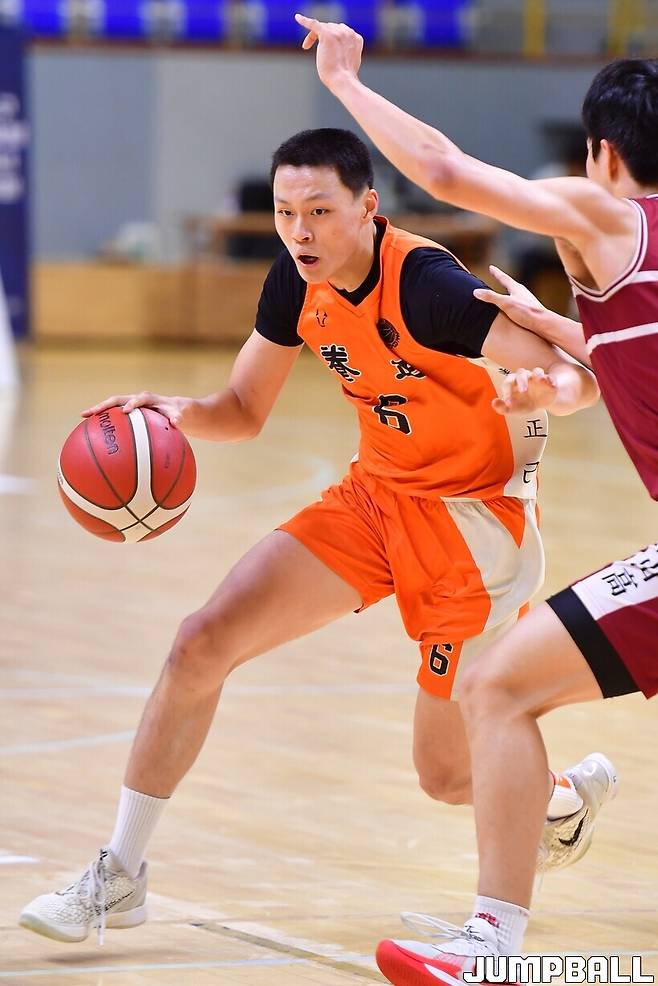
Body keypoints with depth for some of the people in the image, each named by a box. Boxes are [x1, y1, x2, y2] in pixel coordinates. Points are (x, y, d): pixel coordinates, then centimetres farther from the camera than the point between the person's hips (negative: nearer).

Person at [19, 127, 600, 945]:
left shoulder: (426, 286, -28)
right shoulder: (297, 285, -7)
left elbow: (580, 379, -32)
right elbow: (243, 410, 6)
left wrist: (542, 390, -56)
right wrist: (176, 414, -16)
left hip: (474, 511, -6)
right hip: (376, 493, 6)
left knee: (448, 773, -3)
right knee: (203, 642, -7)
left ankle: (566, 797, 34)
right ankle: (119, 876, 3)